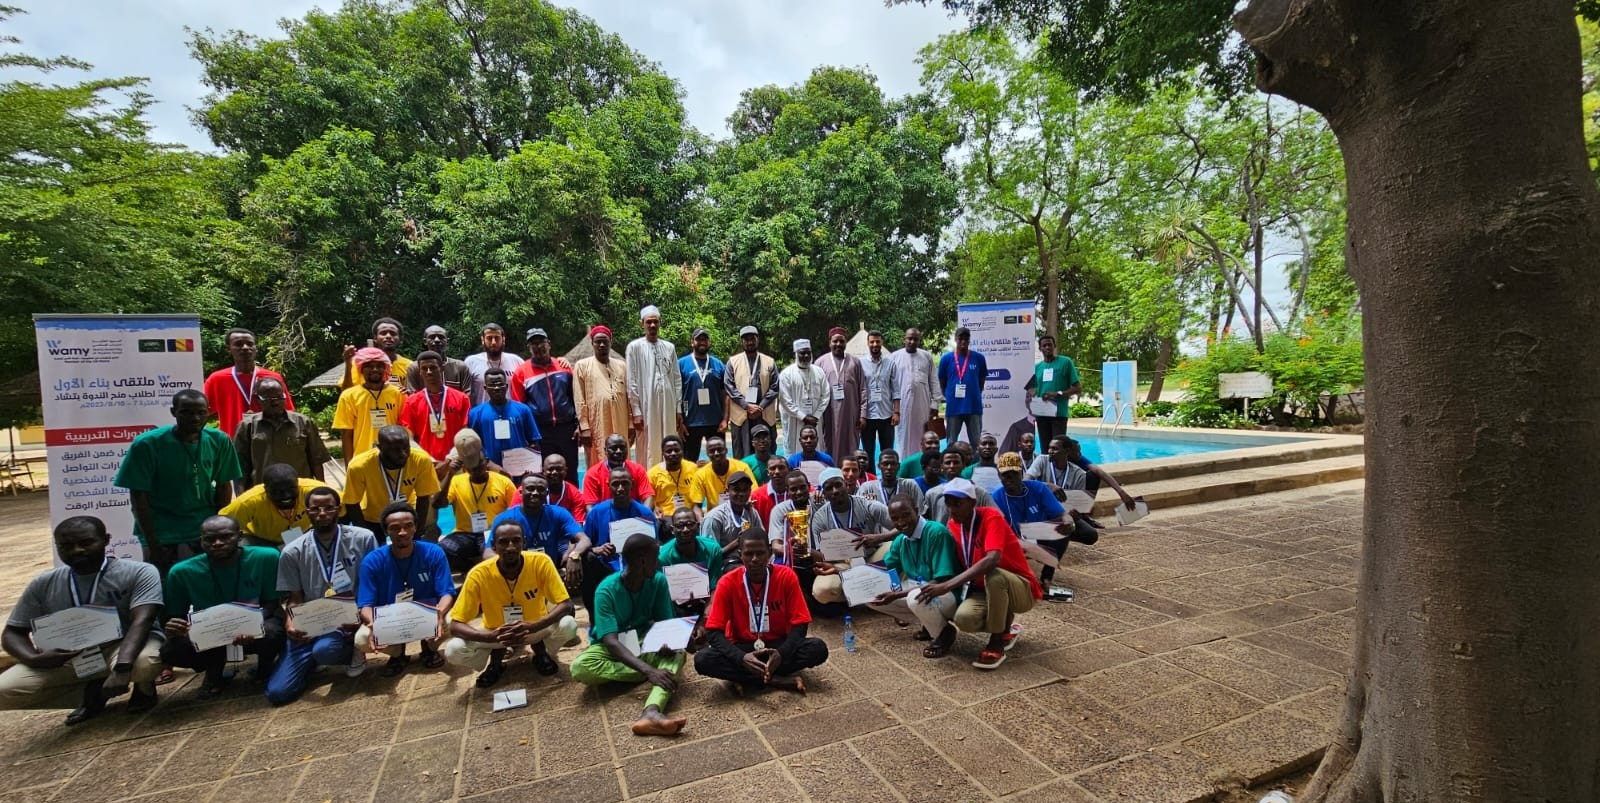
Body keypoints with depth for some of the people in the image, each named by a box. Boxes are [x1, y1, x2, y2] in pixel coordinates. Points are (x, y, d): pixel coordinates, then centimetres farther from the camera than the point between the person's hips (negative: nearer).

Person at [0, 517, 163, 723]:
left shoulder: (138, 572, -14)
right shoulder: (43, 584, 1)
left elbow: (141, 621, -25)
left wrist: (122, 667, -40)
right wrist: (33, 658, -16)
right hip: (68, 657, 5)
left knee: (144, 663, -38)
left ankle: (144, 687, 0)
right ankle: (96, 688, 5)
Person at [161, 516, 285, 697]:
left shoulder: (266, 557, -19)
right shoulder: (182, 571, -13)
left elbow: (272, 602, -12)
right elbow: (175, 616, -1)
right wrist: (173, 629, -26)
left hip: (256, 629, -2)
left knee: (272, 634, -36)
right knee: (171, 651, -28)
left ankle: (266, 665, 3)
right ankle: (215, 669, 8)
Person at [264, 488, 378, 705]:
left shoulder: (363, 539, -4)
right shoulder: (293, 552, 3)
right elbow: (295, 598, 8)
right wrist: (289, 622, -14)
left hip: (349, 622, -3)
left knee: (324, 649, -36)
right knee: (277, 693, -8)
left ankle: (352, 651, 1)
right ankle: (316, 659, 22)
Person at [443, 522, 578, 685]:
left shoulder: (541, 562, -25)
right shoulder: (479, 574, -24)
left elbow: (565, 605, -23)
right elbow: (455, 625, -22)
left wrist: (532, 627, -41)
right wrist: (493, 636, -41)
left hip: (536, 628, -1)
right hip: (496, 632, 1)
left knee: (568, 625, -30)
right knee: (453, 650, -25)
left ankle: (541, 653, 4)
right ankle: (496, 659, 7)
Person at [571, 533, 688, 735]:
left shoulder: (658, 581, -11)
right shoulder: (606, 590, -23)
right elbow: (611, 641, -31)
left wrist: (666, 643, -33)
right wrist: (648, 670, -44)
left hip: (645, 644, 2)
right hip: (612, 649, -2)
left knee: (677, 653, -30)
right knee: (579, 667, -35)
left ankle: (651, 711, -55)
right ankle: (644, 676, -23)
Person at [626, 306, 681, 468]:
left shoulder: (669, 347, 11)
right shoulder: (635, 347, 1)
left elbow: (677, 379, 11)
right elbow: (632, 382, -2)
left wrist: (678, 408, 7)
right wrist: (636, 411, -7)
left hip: (668, 405, 4)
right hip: (646, 406, -3)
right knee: (648, 450, -1)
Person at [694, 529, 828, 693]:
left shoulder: (786, 576, -14)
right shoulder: (727, 582, -14)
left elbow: (799, 625, -12)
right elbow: (714, 631, -15)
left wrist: (781, 653, -32)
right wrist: (741, 657, -34)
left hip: (778, 646, 0)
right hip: (741, 648, 0)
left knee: (818, 649, -27)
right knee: (702, 659, -29)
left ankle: (746, 679, -18)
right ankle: (779, 680, -21)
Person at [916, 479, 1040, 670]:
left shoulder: (991, 517, -22)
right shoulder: (953, 526, -2)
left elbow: (992, 560, -39)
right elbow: (957, 569, 5)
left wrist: (946, 586, -41)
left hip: (1021, 589, -5)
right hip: (985, 589, 5)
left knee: (993, 575, -39)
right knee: (964, 618, -27)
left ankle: (998, 641, -13)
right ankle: (1004, 627, 7)